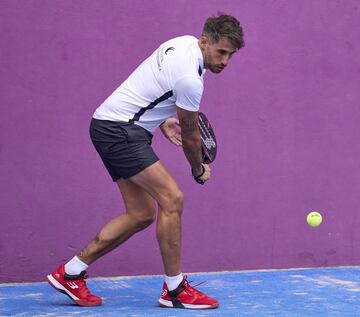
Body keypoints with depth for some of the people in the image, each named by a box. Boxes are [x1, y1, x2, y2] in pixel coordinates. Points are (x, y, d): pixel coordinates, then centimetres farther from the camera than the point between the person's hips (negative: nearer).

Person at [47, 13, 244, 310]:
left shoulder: (185, 42, 6)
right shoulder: (190, 79, -23)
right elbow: (190, 137, -7)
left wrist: (161, 120, 21)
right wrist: (199, 170, 10)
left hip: (110, 124, 11)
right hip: (119, 130, -11)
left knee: (141, 214, 7)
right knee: (172, 199, -16)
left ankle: (70, 273, 14)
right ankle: (174, 289, -7)